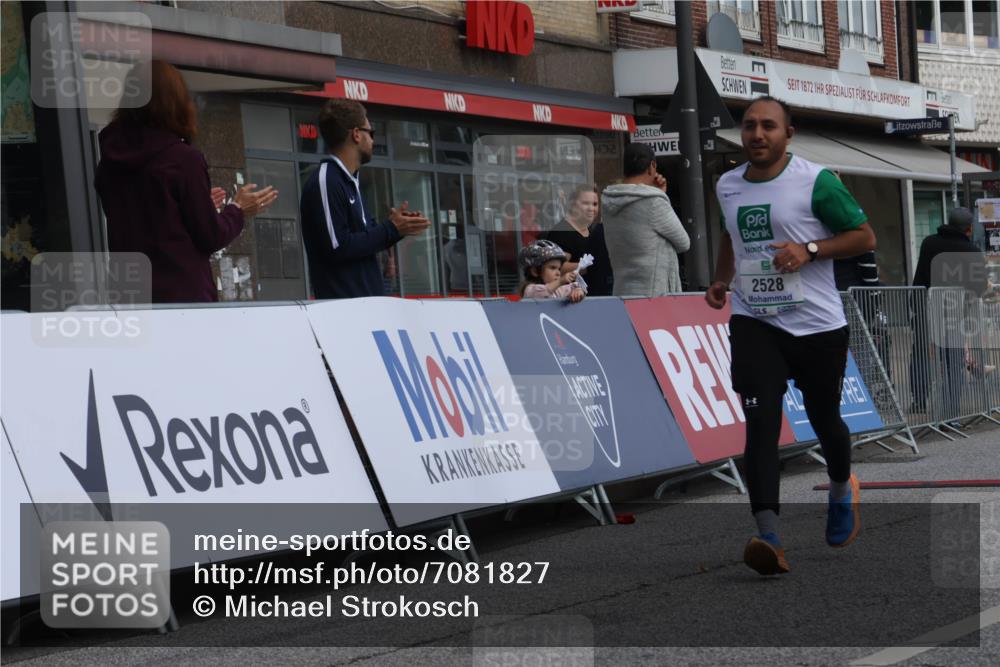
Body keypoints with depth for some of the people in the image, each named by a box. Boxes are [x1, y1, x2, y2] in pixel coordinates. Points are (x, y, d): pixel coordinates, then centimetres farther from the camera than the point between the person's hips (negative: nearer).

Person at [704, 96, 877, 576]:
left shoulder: (816, 181, -8)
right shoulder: (727, 186, 9)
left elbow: (864, 237, -5)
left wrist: (809, 250, -18)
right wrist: (721, 281, 12)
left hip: (818, 325, -2)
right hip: (754, 323, 3)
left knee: (824, 419, 12)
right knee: (761, 422, -15)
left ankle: (842, 491, 46)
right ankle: (769, 539, -24)